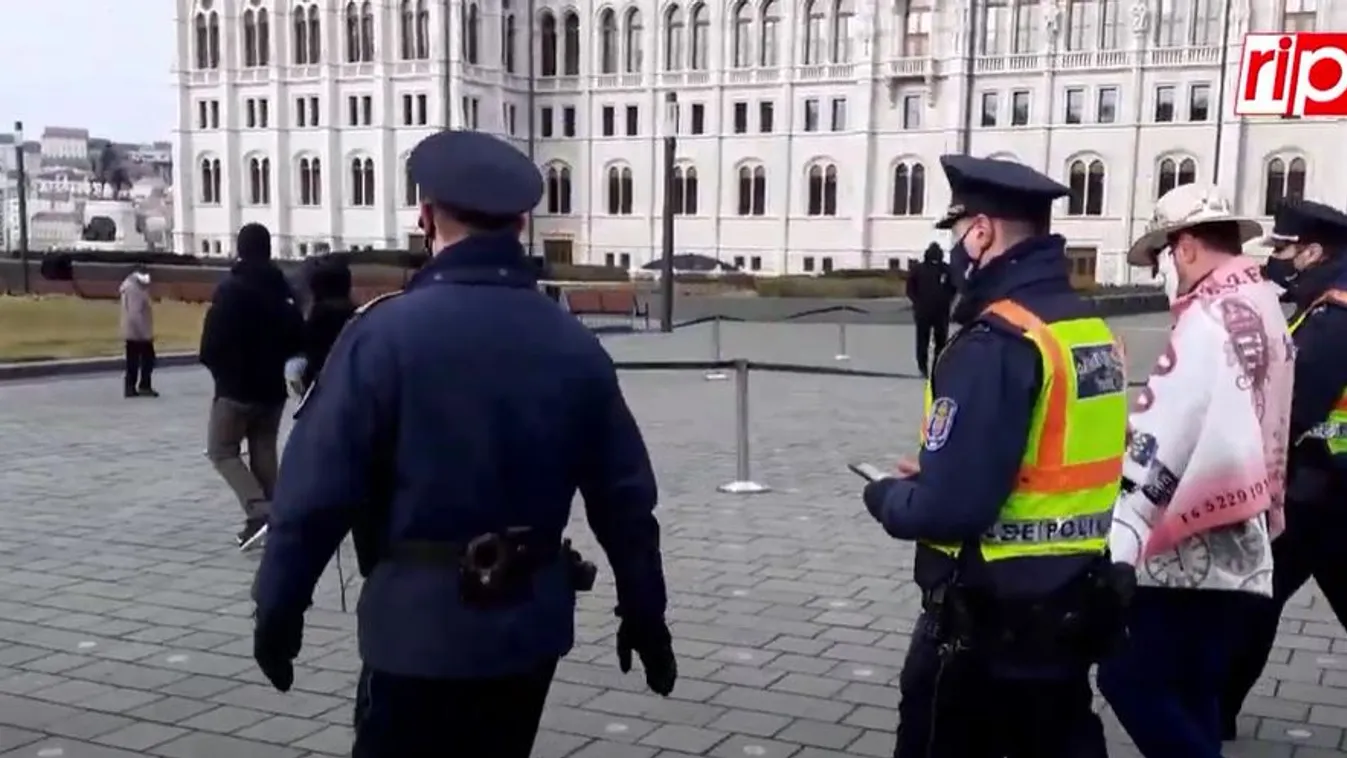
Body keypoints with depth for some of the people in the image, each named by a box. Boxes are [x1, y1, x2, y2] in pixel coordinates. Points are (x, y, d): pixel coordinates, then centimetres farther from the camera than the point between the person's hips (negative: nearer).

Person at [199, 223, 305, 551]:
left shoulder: (230, 288, -13)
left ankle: (258, 512, -13)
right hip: (272, 388, 6)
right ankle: (271, 518, 11)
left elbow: (212, 341, -15)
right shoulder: (283, 289, 5)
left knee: (222, 451, 4)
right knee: (264, 454, 13)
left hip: (235, 387, -5)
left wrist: (219, 368, 4)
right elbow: (297, 340, 8)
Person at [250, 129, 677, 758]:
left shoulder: (387, 331, -12)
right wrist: (644, 614, 14)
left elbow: (318, 488, -13)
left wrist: (279, 608, 0)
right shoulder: (573, 344, 1)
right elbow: (623, 497, 5)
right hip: (532, 620, 5)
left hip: (421, 624, -4)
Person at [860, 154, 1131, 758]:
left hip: (992, 616, -8)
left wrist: (886, 495, -4)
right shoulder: (1091, 328, 6)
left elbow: (948, 510, -24)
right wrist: (938, 472, 11)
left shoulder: (997, 343, -22)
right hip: (1078, 601, 8)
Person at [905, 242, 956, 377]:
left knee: (941, 340, 7)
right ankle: (922, 368, 11)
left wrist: (947, 300, -1)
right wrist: (917, 302, -6)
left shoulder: (946, 269, 1)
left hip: (941, 312, 2)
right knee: (923, 341, 2)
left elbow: (953, 287, 10)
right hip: (923, 312, -2)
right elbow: (910, 288, 2)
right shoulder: (918, 269, -3)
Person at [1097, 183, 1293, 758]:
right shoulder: (1264, 308, 13)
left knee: (1131, 680, -4)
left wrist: (1114, 540, -21)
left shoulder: (1209, 316, -16)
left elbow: (1162, 441, -21)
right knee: (1193, 694, 15)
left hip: (1188, 551, -9)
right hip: (1236, 548, 9)